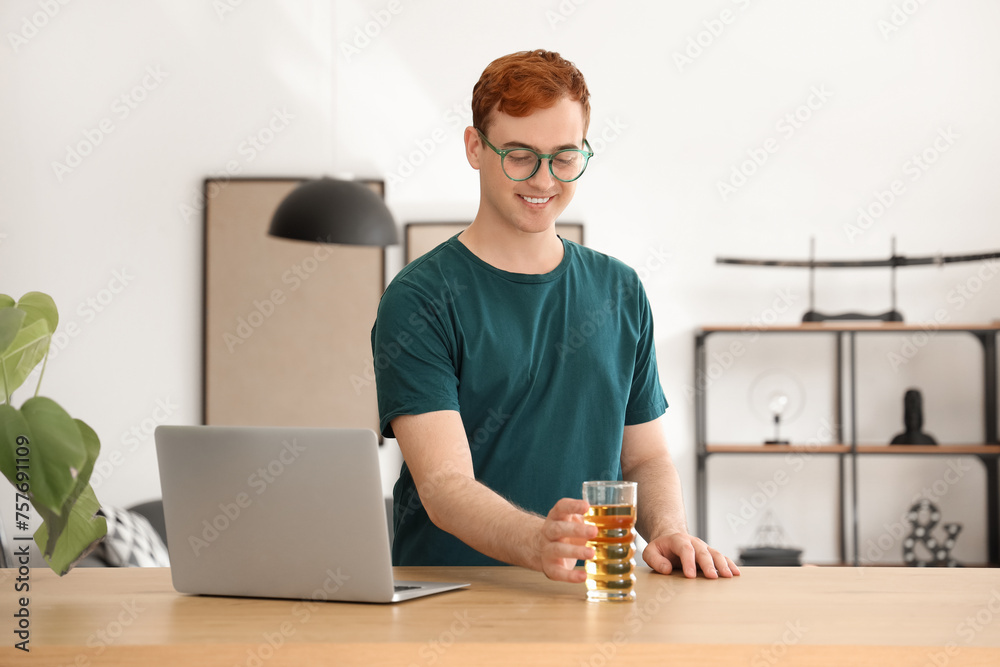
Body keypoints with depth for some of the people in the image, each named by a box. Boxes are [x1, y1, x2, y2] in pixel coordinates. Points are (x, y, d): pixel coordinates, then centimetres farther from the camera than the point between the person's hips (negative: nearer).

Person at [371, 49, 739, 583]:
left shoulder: (619, 292, 13)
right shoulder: (420, 299, -6)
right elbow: (443, 484, -17)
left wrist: (668, 532, -5)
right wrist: (538, 543, -36)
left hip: (591, 598, 4)